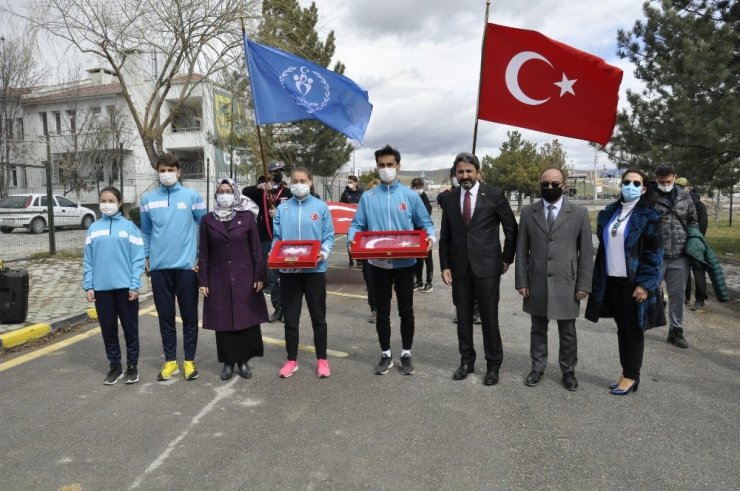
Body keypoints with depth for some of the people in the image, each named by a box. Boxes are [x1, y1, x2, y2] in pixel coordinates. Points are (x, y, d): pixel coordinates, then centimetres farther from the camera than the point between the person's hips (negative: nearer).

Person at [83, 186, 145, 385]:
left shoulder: (129, 226, -2)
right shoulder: (93, 228, 6)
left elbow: (137, 258, -5)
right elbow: (88, 260, 7)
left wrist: (134, 285, -10)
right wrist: (88, 286, 1)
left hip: (125, 287, -3)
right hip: (101, 288, 3)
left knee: (130, 328, 6)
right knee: (108, 329, 11)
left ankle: (132, 366, 20)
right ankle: (114, 365, 24)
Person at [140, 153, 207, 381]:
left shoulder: (192, 196, -1)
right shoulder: (148, 199, 7)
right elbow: (145, 231, 14)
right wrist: (145, 257, 7)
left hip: (187, 266, -2)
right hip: (159, 267, 2)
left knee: (189, 315, 5)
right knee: (165, 316, 10)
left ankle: (189, 360, 18)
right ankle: (170, 360, 22)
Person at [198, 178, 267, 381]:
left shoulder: (247, 216, 1)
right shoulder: (208, 219, 4)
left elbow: (256, 249, 0)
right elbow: (203, 253, 5)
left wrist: (259, 276, -4)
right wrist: (203, 280, 0)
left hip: (244, 277, -1)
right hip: (219, 279, 1)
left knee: (246, 319, 3)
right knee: (223, 321, 5)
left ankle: (244, 360, 17)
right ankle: (228, 362, 17)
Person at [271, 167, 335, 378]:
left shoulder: (321, 207, -1)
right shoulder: (282, 208, 4)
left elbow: (329, 236, 0)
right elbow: (277, 238, 7)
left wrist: (324, 252, -18)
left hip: (314, 269, -1)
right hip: (288, 270, 2)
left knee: (318, 316, 9)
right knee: (290, 318, 10)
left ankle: (322, 359, 22)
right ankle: (291, 360, 24)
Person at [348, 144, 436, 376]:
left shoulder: (410, 196, 0)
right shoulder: (367, 197, 3)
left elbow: (425, 223, 3)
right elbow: (357, 225, 2)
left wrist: (430, 237, -17)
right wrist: (352, 238, -19)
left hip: (404, 263, -1)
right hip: (378, 264, 1)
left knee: (406, 310, 8)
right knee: (382, 311, 10)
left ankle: (406, 355, 24)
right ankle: (386, 355, 25)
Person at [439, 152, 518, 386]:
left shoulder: (494, 194, -3)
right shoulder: (450, 199, 6)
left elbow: (511, 228, 3)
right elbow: (445, 236, 8)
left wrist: (507, 259, 4)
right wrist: (445, 266, 2)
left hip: (487, 266, -3)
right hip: (459, 267, 3)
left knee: (489, 318, 4)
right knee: (463, 317, 10)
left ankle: (493, 364, 19)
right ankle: (466, 360, 25)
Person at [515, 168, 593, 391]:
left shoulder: (579, 213, 0)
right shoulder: (528, 212, 3)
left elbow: (586, 251, 0)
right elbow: (521, 250, 4)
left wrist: (584, 284, -4)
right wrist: (521, 281, -1)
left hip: (566, 282, -1)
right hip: (536, 282, 1)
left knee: (568, 331, 11)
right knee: (538, 329, 13)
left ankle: (568, 371, 28)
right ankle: (537, 368, 29)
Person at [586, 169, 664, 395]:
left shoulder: (649, 215, -7)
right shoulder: (609, 213, 9)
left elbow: (654, 253, -10)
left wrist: (645, 284, -16)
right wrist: (599, 279, 9)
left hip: (635, 282, -5)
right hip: (612, 280, 5)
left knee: (634, 330, 4)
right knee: (622, 329, 13)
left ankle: (631, 376, 15)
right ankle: (627, 373, 24)